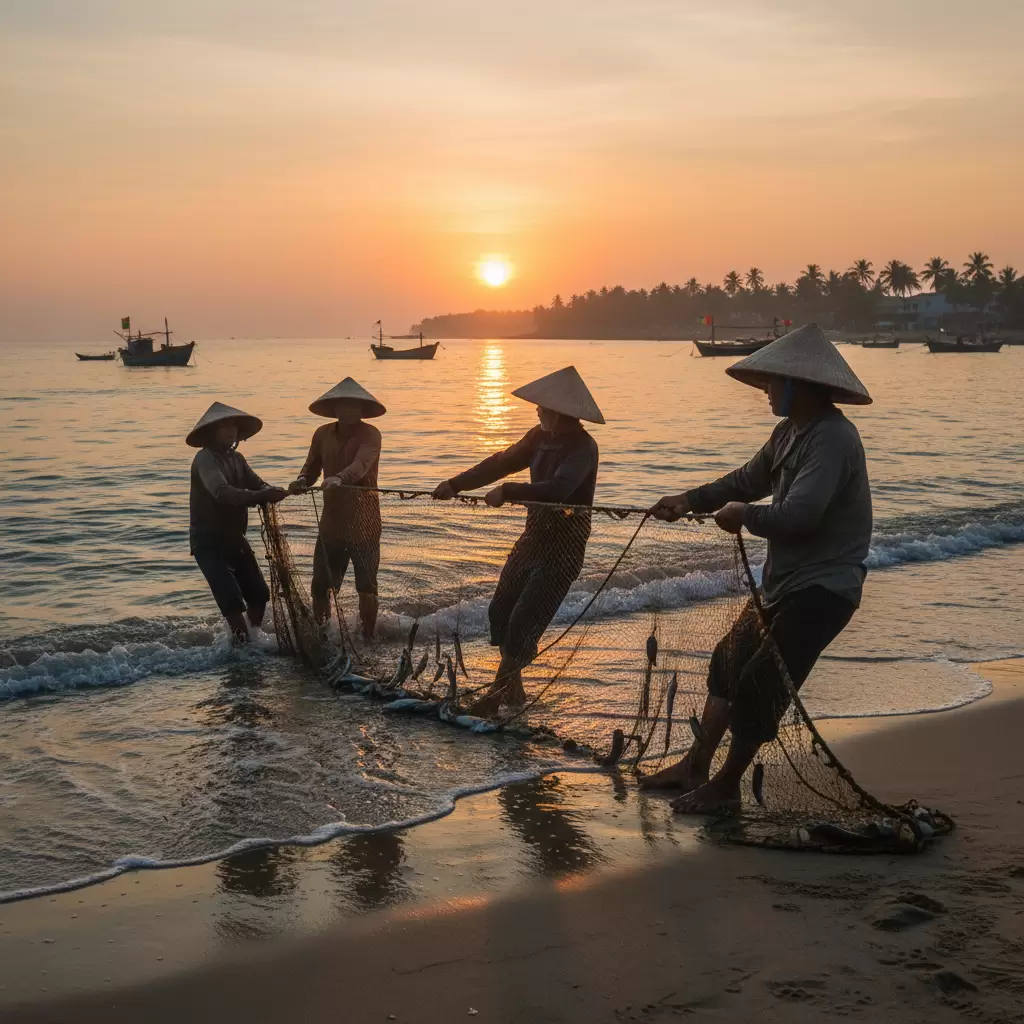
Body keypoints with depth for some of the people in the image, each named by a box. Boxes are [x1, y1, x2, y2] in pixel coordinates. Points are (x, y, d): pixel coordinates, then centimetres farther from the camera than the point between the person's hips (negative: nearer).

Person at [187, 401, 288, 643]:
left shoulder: (236, 458, 11)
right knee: (232, 598, -17)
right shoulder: (205, 458, -15)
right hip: (208, 541, -7)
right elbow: (222, 492, -31)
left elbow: (257, 484, 1)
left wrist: (271, 492, -24)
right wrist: (262, 496, -42)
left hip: (234, 537, 7)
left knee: (259, 594, 6)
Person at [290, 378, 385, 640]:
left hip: (364, 524, -4)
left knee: (366, 586, 2)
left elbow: (361, 464, -28)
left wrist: (339, 479, -48)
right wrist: (303, 480, -19)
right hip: (331, 522, 4)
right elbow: (312, 467, 5)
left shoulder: (370, 434, -11)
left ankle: (368, 636, 15)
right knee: (321, 585, 8)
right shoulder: (322, 434, 5)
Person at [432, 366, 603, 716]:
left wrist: (507, 493, -33)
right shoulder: (541, 437, 4)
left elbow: (557, 489, -35)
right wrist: (456, 484, 11)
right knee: (500, 611, 12)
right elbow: (501, 463, 14)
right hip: (533, 539, 8)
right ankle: (513, 690, 26)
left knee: (523, 624, -11)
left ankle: (496, 697, 1)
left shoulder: (583, 448, -20)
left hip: (564, 547, -8)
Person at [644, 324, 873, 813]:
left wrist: (742, 515, -14)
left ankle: (726, 786, 10)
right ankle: (696, 765, 27)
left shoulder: (832, 438, -24)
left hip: (822, 588, -10)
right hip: (783, 581, 10)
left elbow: (797, 516, -32)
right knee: (728, 662, 15)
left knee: (759, 685, -7)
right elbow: (749, 480, 21)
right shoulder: (791, 431, 8)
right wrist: (690, 500, 10)